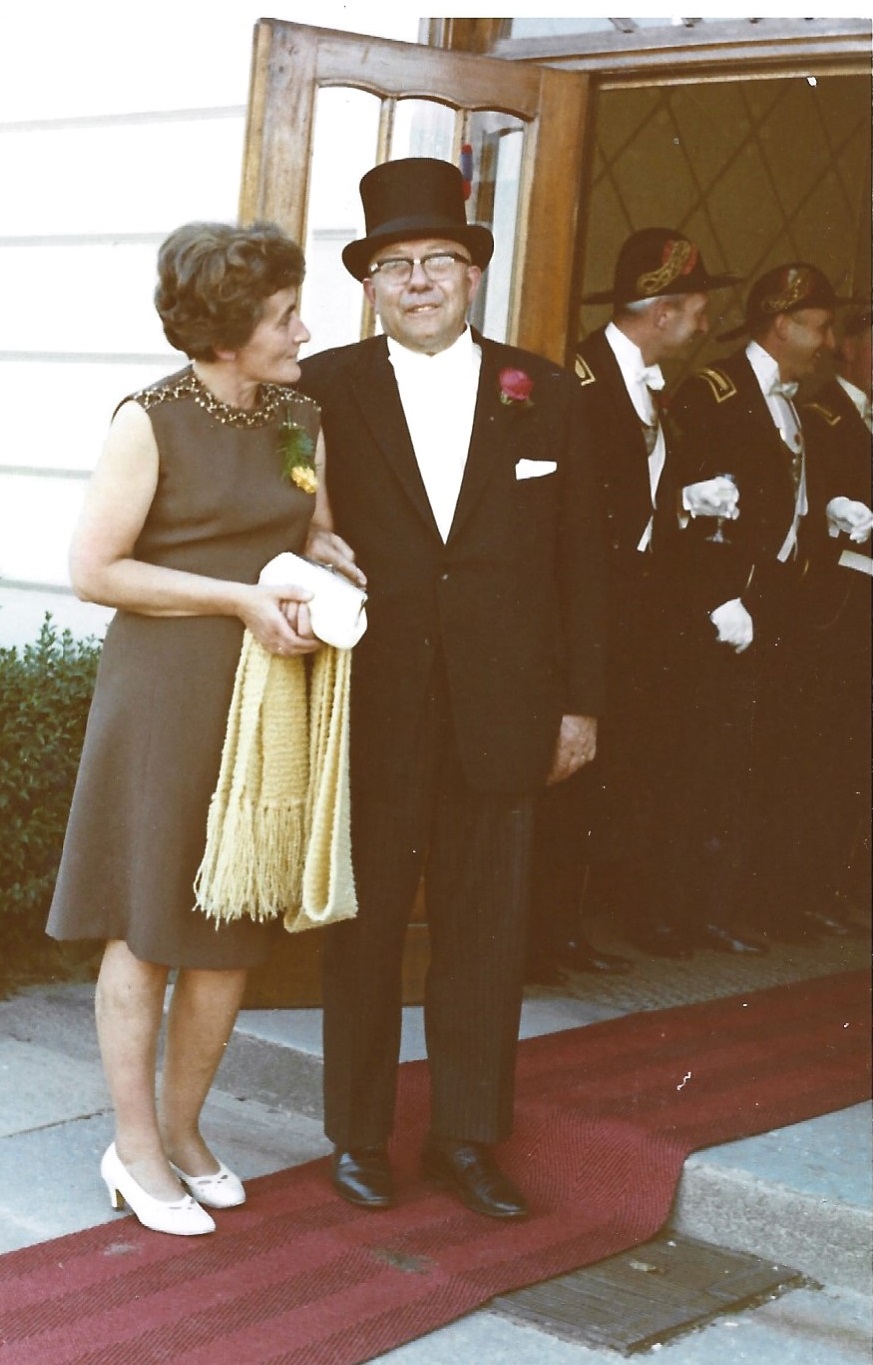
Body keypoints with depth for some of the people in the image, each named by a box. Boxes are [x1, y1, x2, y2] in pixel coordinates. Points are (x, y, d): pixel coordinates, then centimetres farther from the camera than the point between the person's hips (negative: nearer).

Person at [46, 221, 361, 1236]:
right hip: (163, 697, -6)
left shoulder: (300, 420, 9)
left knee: (235, 933, 10)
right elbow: (94, 568, -11)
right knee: (145, 926, 4)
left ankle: (183, 1128, 26)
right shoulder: (151, 421, -8)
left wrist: (326, 556, -3)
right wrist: (240, 599, -16)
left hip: (269, 699, 6)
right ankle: (135, 1149, 16)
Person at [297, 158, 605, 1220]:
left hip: (498, 719, 2)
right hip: (368, 716, -1)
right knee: (364, 931, 10)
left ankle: (468, 1138, 24)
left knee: (485, 933, 9)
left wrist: (579, 703, 5)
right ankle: (359, 1134, 25)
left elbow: (578, 560, 7)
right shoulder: (325, 390, 0)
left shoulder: (543, 394, 5)